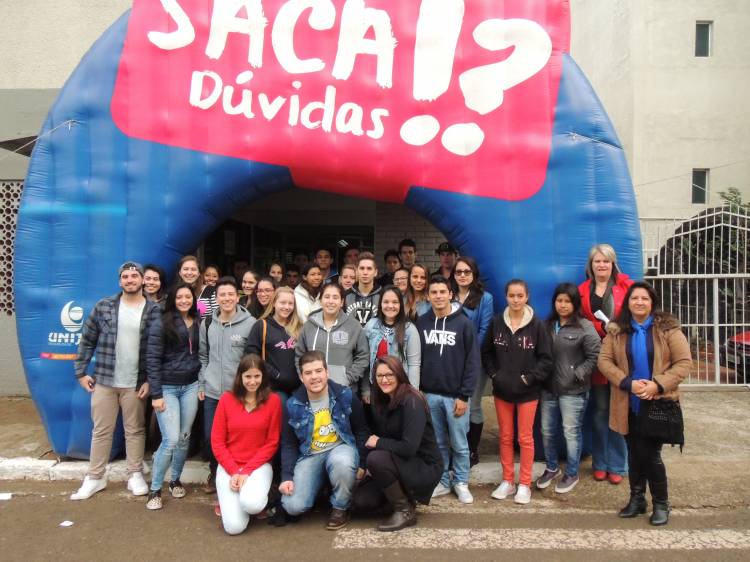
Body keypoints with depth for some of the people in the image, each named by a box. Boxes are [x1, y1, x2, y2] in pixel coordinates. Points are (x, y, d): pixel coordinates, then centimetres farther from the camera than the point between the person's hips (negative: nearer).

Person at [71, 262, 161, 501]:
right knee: (101, 430, 11)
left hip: (135, 383, -1)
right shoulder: (103, 307, 1)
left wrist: (150, 380, -9)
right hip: (103, 380, 1)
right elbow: (87, 341, 5)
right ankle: (95, 477, 25)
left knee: (135, 430, 11)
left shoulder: (154, 311, -3)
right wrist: (81, 372, 2)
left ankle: (135, 475, 24)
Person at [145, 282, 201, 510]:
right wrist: (156, 394, -13)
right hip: (167, 388, -4)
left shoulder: (199, 323, 6)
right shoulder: (163, 323, -7)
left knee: (184, 438, 9)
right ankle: (155, 489, 8)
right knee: (171, 439, -9)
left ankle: (175, 480, 29)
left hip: (191, 387, 4)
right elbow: (153, 359, -9)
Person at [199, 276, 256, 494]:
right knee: (210, 437, 11)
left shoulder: (250, 324, -8)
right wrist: (201, 385, 9)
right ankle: (215, 473, 34)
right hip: (212, 392, 4)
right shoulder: (207, 324, 6)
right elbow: (203, 356, 14)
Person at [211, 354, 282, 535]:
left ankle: (260, 500, 6)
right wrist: (234, 471, -11)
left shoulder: (273, 400, -6)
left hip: (259, 465, -1)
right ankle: (228, 499, 19)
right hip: (229, 467, 1)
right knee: (234, 526, -14)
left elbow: (272, 443, -4)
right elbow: (217, 441, -1)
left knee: (251, 504, -32)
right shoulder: (227, 399, -2)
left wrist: (246, 471, -13)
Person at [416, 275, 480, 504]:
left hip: (455, 395, -2)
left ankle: (461, 483, 26)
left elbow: (473, 362, -7)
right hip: (429, 394, 3)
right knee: (438, 443, 13)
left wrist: (464, 395, -11)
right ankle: (442, 482, 28)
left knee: (459, 444, 9)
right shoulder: (421, 323, 2)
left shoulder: (464, 323, -7)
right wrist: (417, 390, 3)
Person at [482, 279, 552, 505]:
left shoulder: (537, 325, -9)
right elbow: (486, 352, 7)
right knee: (505, 437, 12)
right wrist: (494, 375, -3)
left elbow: (546, 359, -7)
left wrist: (528, 378, -12)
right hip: (502, 390, 3)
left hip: (527, 391, -2)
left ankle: (525, 484, 20)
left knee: (525, 438, 6)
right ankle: (507, 481, 25)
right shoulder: (496, 322, -2)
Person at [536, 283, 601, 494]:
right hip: (548, 388, 5)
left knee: (571, 433, 6)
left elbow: (595, 357, -10)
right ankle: (551, 468, 36)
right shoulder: (547, 325, 7)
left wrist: (577, 375, -13)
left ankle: (571, 474, 25)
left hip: (573, 391, -5)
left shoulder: (585, 327, -9)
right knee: (547, 431, 15)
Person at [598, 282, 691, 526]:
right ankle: (637, 499, 30)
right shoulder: (616, 330, 1)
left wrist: (658, 385, -19)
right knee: (634, 453, 13)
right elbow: (604, 360, -3)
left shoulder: (667, 328, -6)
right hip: (629, 405, 3)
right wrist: (627, 383, -16)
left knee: (651, 454, -1)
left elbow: (684, 362, -8)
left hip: (658, 403, -3)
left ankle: (661, 503, 21)